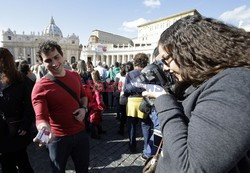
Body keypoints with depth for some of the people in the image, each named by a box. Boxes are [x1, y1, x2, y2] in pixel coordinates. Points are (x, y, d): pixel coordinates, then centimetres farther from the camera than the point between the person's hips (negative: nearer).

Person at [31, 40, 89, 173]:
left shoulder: (75, 76, -3)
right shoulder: (40, 87, -18)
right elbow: (41, 117, -20)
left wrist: (83, 108, -7)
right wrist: (45, 129, -42)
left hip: (80, 133, 4)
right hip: (58, 138, -3)